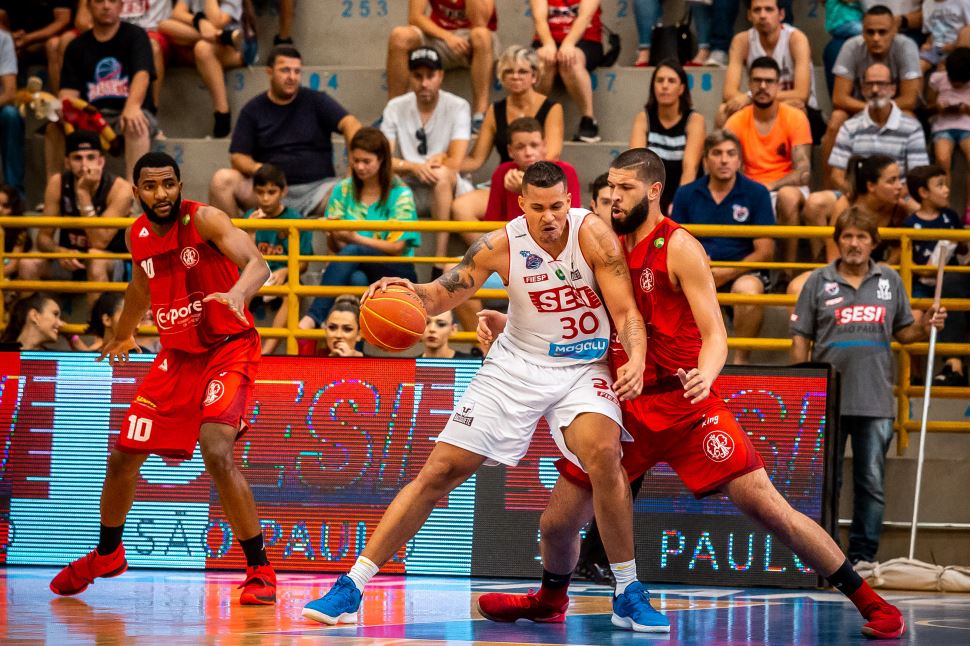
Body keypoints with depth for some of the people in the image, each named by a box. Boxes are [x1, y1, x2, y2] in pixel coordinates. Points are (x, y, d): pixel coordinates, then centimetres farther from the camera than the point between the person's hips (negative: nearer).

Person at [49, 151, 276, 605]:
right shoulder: (137, 236, 1)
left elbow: (257, 264, -34)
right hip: (177, 354, 7)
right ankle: (106, 555, 36)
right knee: (122, 456, 9)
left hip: (228, 348, -7)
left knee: (217, 453, -26)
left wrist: (237, 294, -56)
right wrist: (123, 335, 39)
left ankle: (260, 572, -17)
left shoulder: (204, 220, -18)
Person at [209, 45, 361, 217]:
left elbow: (348, 123, -3)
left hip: (317, 186, -1)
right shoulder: (252, 110, 11)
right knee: (222, 180, -24)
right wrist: (256, 169, -20)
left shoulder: (315, 101, 10)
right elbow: (238, 156, 4)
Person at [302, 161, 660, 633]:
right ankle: (350, 587, 2)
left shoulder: (593, 235, -18)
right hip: (517, 364, 2)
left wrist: (636, 361, -37)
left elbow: (627, 312, -18)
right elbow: (443, 294, 0)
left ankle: (628, 594, -15)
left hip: (583, 367, -2)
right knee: (439, 472, -3)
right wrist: (409, 290, -23)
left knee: (603, 453, -31)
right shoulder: (501, 245, -12)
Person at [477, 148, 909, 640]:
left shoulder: (678, 248, -9)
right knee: (556, 523, 7)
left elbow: (715, 335, -13)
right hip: (624, 405, 6)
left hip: (685, 406, -5)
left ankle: (869, 603, -5)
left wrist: (705, 377, -35)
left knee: (768, 508, -12)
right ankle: (548, 601, 39)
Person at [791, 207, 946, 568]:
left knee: (871, 482, 3)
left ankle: (863, 555, 9)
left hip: (875, 402, 1)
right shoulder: (819, 281, 4)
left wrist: (925, 327, -6)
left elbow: (902, 332, 15)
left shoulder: (890, 281, 8)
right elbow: (801, 338, 4)